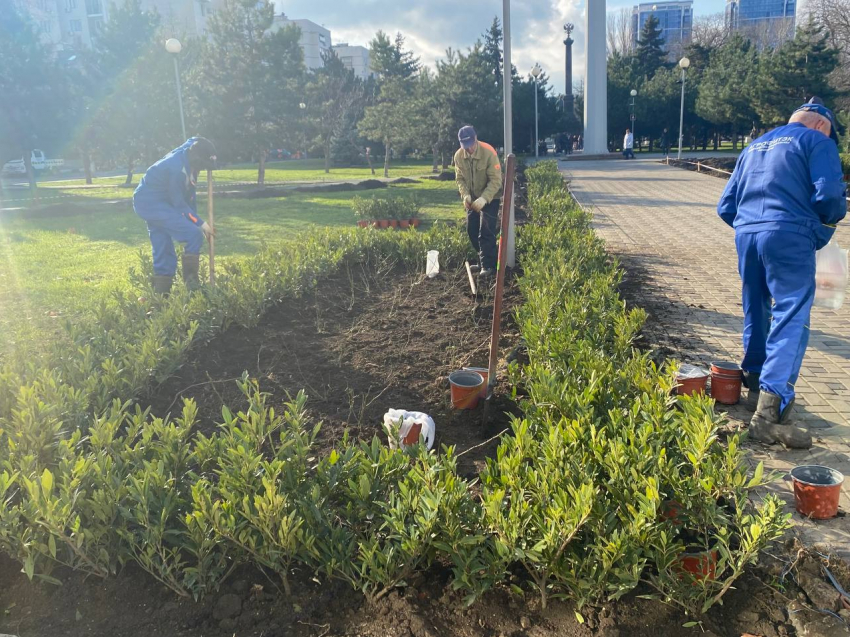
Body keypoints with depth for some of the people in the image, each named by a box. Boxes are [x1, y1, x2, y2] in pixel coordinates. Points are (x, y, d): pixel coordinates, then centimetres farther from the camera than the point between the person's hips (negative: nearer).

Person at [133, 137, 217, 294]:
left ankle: (160, 296, 14)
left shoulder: (186, 161, 3)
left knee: (164, 254, 10)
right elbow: (178, 203, -19)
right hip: (152, 203, -10)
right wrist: (200, 223, -13)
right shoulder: (177, 168, -24)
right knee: (194, 235, -16)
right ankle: (191, 282, -11)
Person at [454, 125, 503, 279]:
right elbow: (460, 178, -1)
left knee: (486, 232, -13)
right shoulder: (458, 156, -8)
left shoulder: (489, 152, -24)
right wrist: (465, 195, -20)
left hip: (490, 198, -6)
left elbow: (496, 180, -24)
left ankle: (488, 266, -8)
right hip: (472, 198, 6)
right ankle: (483, 261, 22)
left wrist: (484, 198, -36)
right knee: (472, 231, 8)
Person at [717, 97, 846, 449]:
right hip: (790, 236, -6)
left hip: (745, 234, 7)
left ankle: (754, 384, 34)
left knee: (756, 312, 21)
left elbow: (726, 207, 21)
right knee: (791, 320, -10)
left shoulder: (753, 147, 26)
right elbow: (829, 194, -8)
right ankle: (771, 412, -19)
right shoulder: (816, 141, 7)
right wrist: (831, 219, 12)